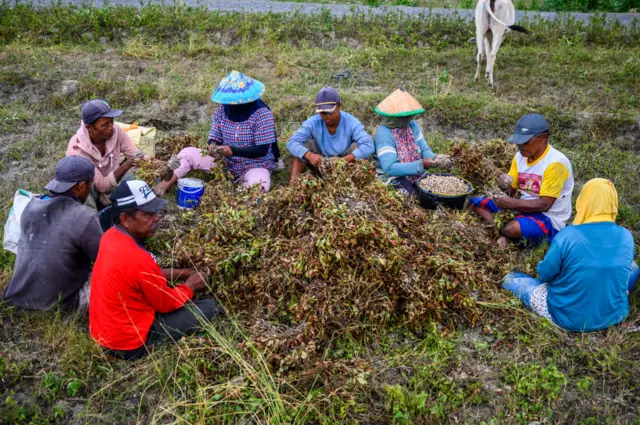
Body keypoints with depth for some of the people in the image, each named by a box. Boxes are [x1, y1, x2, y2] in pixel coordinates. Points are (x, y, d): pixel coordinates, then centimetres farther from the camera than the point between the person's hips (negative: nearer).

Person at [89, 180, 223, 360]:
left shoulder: (111, 236, -5)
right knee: (211, 306, -3)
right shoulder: (138, 259, -31)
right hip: (130, 344, -9)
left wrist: (182, 273, 8)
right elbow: (167, 303, -15)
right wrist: (190, 286, 3)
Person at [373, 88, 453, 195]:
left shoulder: (412, 125, 2)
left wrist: (435, 158, -19)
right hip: (393, 178, -6)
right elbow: (390, 168, -28)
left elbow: (424, 149, 6)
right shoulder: (383, 133, -20)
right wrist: (422, 164, -32)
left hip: (415, 174, 6)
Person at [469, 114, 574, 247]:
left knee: (514, 228, -39)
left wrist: (512, 203, -26)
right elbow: (512, 190, 6)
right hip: (523, 208, 8)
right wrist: (505, 188, -18)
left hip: (548, 219, -8)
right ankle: (503, 233, -19)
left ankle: (505, 233, -3)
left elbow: (544, 205, -23)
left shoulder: (555, 163, -21)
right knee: (475, 202, -2)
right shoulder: (520, 156, 1)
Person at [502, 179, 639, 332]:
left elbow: (544, 274, -12)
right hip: (614, 315, 2)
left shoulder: (567, 235, -24)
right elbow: (622, 268, 8)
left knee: (510, 279, 13)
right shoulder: (626, 236, -11)